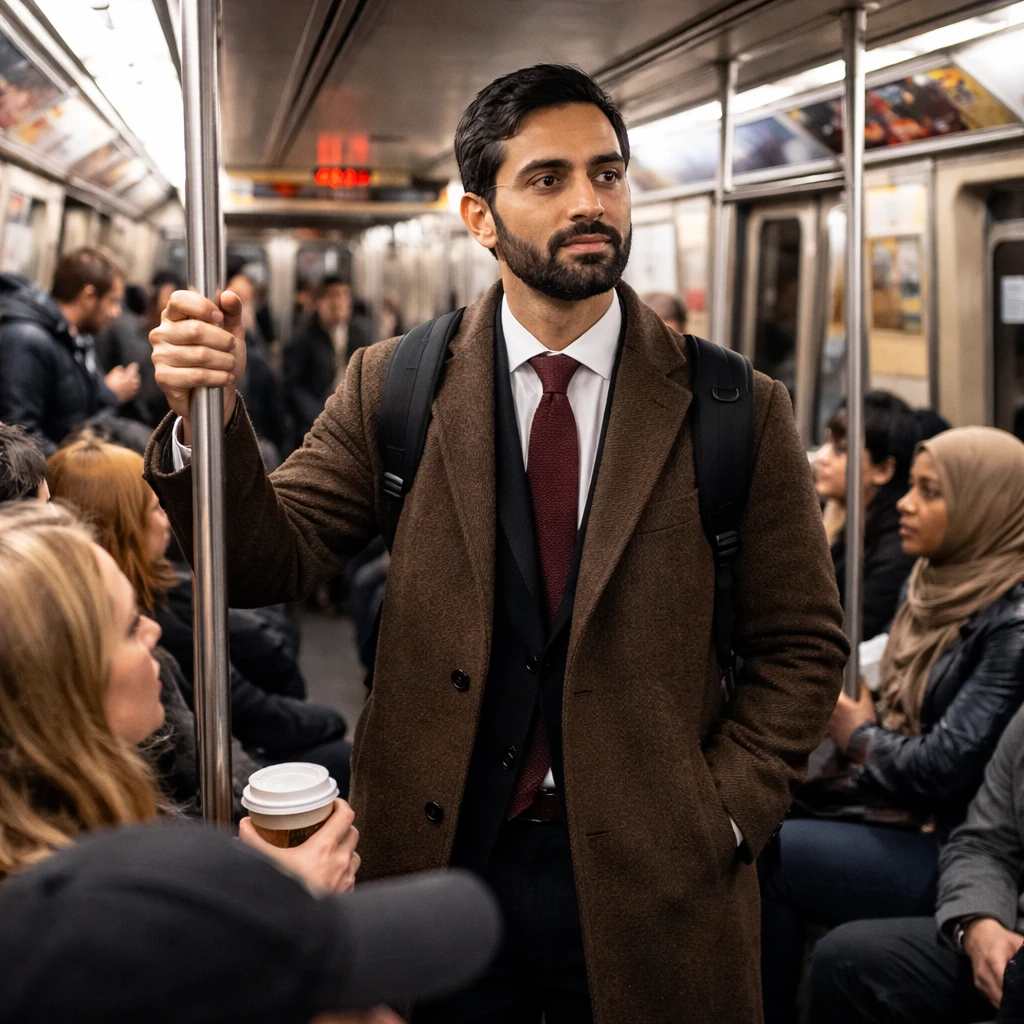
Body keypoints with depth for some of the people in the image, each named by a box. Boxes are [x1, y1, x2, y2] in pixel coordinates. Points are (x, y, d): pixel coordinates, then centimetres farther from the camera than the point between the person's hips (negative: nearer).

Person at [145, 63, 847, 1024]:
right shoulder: (390, 388, -2)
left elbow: (800, 645, 0)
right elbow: (270, 562, -6)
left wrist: (718, 820, -7)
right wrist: (212, 413, -22)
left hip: (645, 881, 0)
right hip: (440, 852, 1)